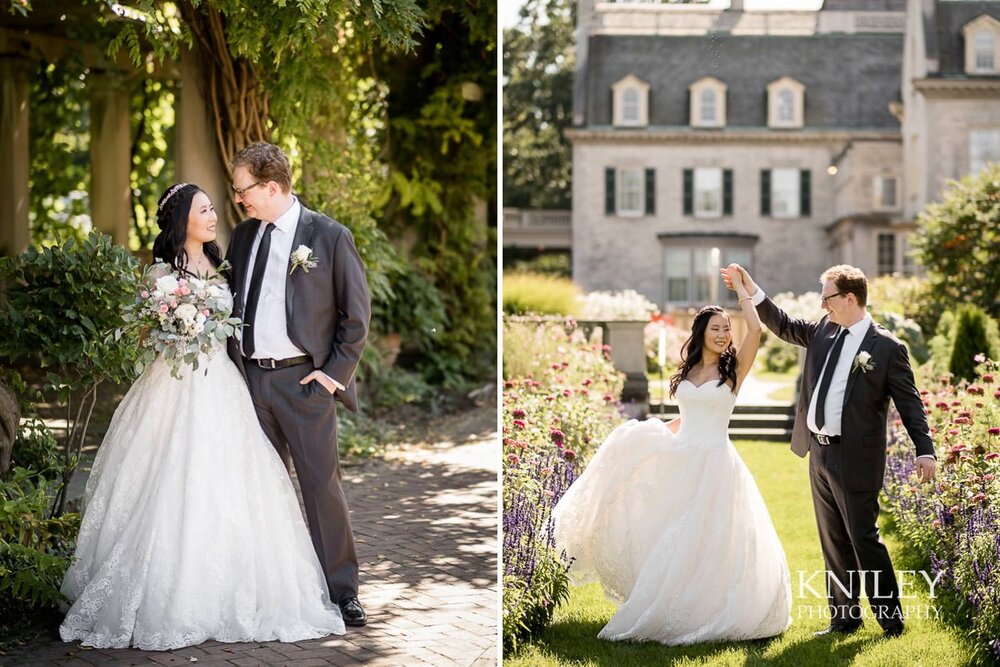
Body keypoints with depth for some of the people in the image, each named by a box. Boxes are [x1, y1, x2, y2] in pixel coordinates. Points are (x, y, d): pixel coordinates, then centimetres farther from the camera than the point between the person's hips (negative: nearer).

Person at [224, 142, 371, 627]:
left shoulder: (329, 236, -6)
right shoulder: (243, 236, 10)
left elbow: (357, 312, -3)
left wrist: (336, 372, -7)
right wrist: (233, 366, 6)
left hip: (303, 380, -5)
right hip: (249, 378, 5)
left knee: (322, 485, -3)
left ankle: (341, 590, 6)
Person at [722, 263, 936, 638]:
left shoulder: (887, 348, -10)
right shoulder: (824, 331, 9)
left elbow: (909, 403, -10)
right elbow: (784, 327, 23)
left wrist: (924, 451, -17)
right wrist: (750, 291, 15)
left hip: (855, 459, -7)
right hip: (819, 453, 7)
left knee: (863, 537, -4)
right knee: (833, 542, 12)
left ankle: (890, 618, 8)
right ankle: (845, 618, 21)